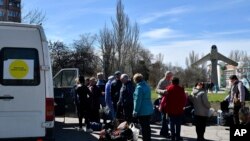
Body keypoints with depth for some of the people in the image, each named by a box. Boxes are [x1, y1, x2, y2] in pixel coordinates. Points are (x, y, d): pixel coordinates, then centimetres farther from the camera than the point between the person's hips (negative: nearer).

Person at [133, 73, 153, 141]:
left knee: (144, 128, -1)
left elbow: (137, 101, -19)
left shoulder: (139, 87, -17)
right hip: (149, 110, 9)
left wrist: (135, 111, -14)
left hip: (142, 111, -9)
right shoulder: (147, 85, 10)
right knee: (147, 127, 18)